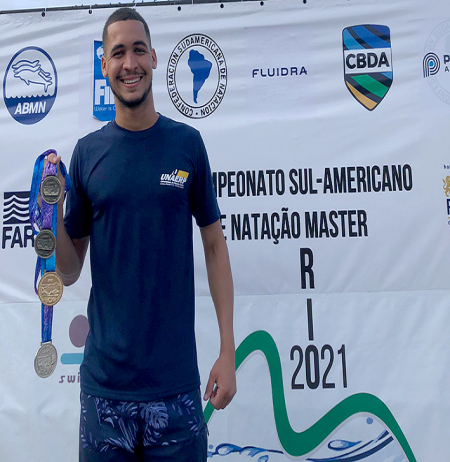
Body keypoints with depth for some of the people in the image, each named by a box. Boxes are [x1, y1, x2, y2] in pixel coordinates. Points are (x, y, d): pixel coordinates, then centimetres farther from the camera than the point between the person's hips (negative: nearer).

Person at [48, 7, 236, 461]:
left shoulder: (187, 143, -2)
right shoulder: (87, 152, 1)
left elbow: (214, 246, 0)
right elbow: (69, 273, 4)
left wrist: (228, 350, -3)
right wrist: (53, 213, -15)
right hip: (105, 380, 1)